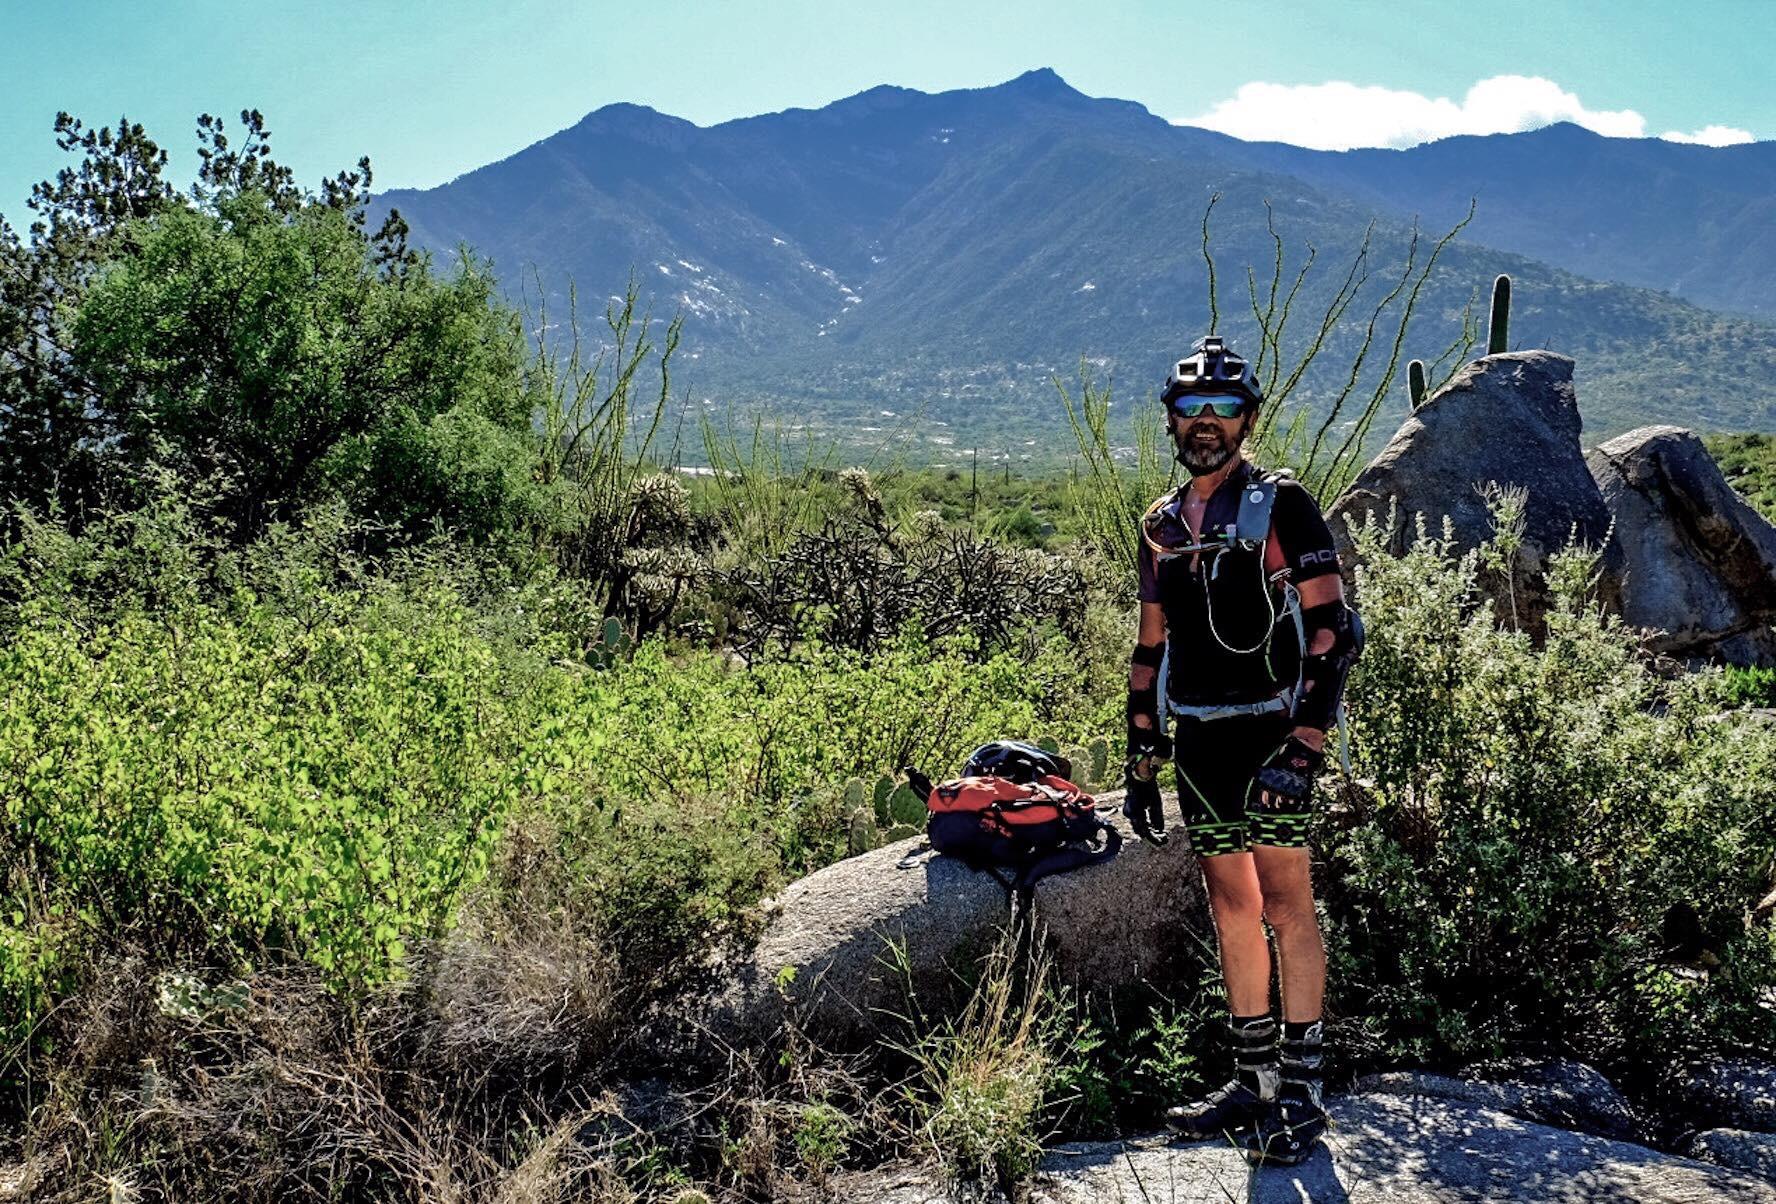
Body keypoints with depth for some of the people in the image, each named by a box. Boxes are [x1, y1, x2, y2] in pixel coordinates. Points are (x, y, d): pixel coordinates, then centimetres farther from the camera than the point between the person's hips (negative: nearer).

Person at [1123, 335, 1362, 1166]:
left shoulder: (1282, 506, -6)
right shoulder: (1162, 525, 13)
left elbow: (1332, 629, -11)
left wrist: (1302, 745, -19)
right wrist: (1140, 759, 14)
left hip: (1268, 733, -6)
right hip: (1197, 738, 6)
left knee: (1285, 901, -4)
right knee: (1231, 905, 10)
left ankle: (1300, 1093, 4)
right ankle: (1253, 1081, 20)